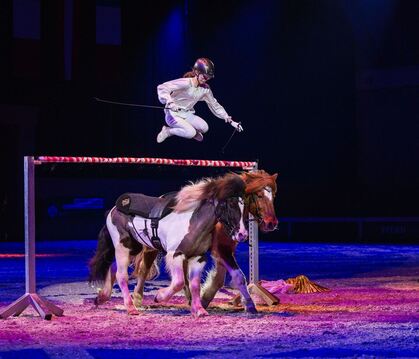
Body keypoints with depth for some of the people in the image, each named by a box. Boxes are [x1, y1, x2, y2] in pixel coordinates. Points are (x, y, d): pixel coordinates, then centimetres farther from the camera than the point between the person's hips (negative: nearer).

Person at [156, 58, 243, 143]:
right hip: (173, 114, -6)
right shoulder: (186, 83, -21)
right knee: (191, 133, -28)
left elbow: (215, 105, 9)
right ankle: (168, 131, -5)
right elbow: (162, 88, -24)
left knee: (204, 128, -18)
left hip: (187, 115, 6)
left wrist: (230, 121, 5)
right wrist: (170, 102, -36)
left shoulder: (205, 89, 0)